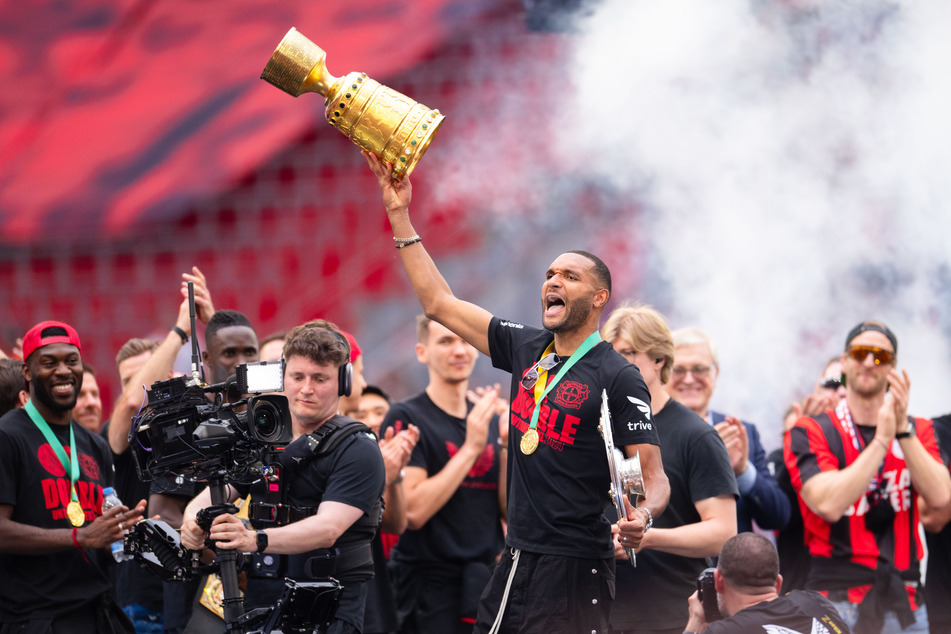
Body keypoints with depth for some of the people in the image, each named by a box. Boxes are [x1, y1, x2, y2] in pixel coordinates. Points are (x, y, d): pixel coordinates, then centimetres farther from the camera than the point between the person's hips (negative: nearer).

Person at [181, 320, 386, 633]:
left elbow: (328, 528, -19)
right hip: (258, 601, 6)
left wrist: (256, 540, -35)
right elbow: (211, 495, 10)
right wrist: (193, 521, -16)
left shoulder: (358, 450, -4)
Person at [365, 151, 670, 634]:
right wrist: (400, 215, 13)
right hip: (516, 561, 7)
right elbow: (438, 302, 16)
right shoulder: (527, 349, 12)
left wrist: (642, 517, -33)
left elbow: (654, 477, -10)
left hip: (574, 571, -7)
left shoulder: (618, 377, -8)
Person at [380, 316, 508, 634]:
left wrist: (508, 445, -6)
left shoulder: (490, 421, 13)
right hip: (432, 586, -6)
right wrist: (471, 448, -17)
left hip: (488, 582, 6)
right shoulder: (407, 417, -6)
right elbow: (413, 511, -18)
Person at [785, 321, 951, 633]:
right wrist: (882, 440, -16)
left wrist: (903, 429, -14)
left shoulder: (918, 431, 13)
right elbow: (829, 504, -15)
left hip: (904, 603, 3)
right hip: (837, 599, -3)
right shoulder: (810, 433, 2)